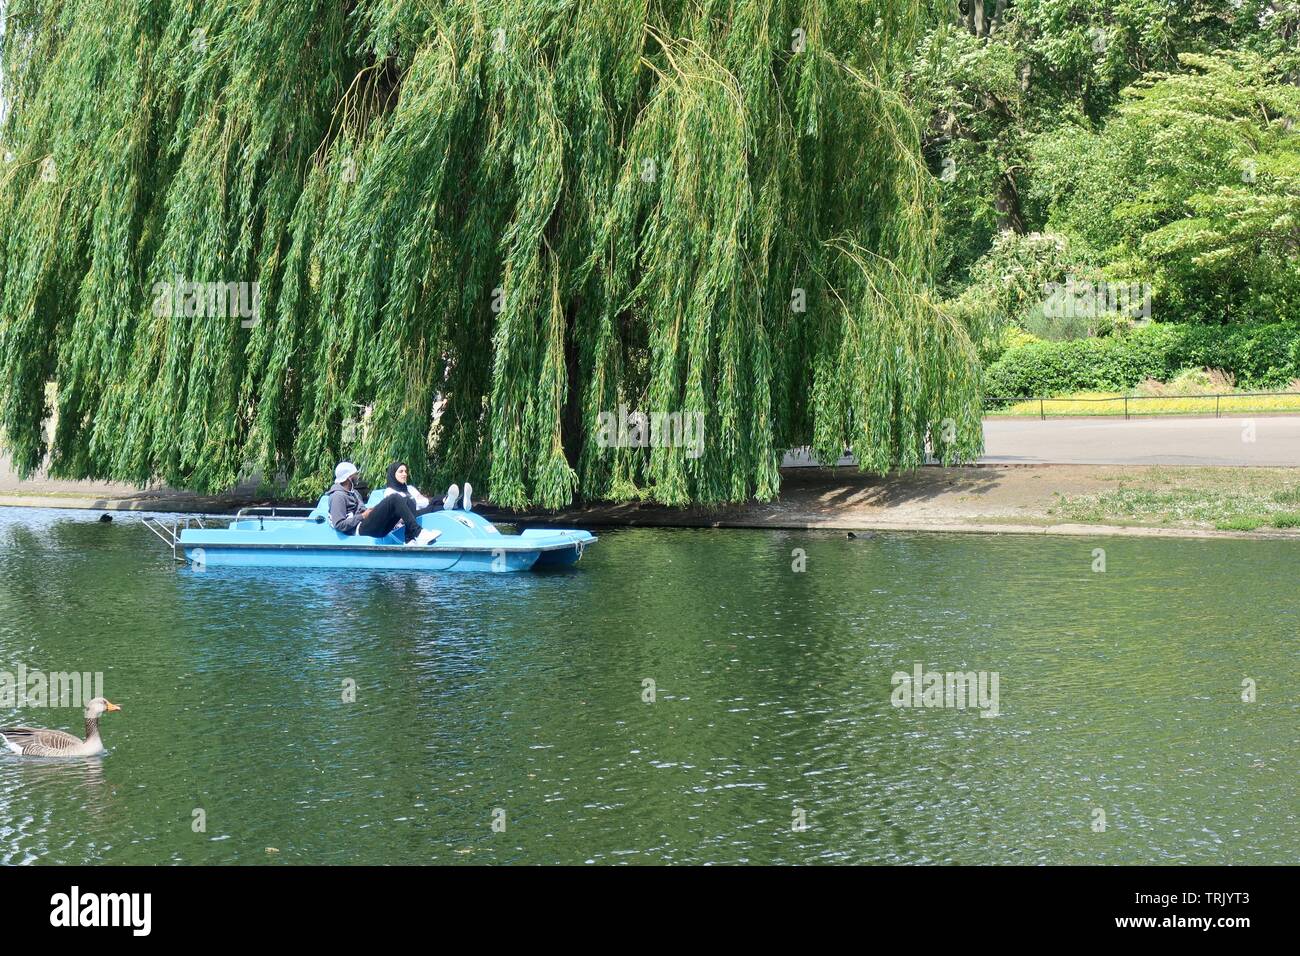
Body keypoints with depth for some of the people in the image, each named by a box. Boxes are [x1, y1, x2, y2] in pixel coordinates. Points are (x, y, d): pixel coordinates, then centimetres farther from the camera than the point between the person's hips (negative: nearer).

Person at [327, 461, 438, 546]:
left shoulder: (354, 492, 27)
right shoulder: (338, 496, -5)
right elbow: (339, 525, -16)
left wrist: (369, 511, 7)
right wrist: (362, 516, -12)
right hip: (360, 529, -10)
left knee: (406, 500, -2)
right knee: (394, 499, -23)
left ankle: (411, 540, -20)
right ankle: (418, 533, -29)